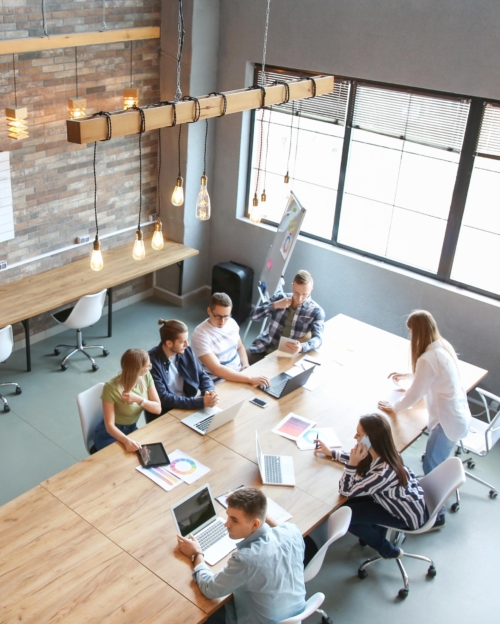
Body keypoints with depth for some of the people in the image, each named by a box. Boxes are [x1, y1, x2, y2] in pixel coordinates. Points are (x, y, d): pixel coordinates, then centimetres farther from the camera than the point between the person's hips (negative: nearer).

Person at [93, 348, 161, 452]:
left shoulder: (146, 377, -12)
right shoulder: (111, 388, -28)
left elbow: (158, 408, -9)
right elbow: (109, 426, -25)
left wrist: (139, 400, -27)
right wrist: (126, 441, -44)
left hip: (132, 430, 5)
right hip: (109, 435, -5)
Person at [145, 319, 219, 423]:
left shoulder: (186, 351, -1)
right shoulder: (152, 361, -19)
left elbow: (203, 376, 7)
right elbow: (163, 398, -22)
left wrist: (209, 391, -16)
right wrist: (201, 402, -27)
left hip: (188, 406, 6)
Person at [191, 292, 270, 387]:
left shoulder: (232, 323, 2)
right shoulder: (200, 335, -19)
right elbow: (216, 369, -27)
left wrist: (246, 365, -1)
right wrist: (249, 378, -33)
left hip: (239, 373, 7)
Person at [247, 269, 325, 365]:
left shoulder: (316, 311, -4)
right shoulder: (279, 298, 3)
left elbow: (318, 339, -18)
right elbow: (253, 316, 2)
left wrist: (301, 347, -40)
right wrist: (275, 305, -13)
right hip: (263, 349, 2)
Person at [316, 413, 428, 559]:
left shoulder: (383, 472, -38)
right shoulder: (383, 452, -16)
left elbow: (346, 491, -26)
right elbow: (361, 460, 9)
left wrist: (352, 463, -35)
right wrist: (331, 453, 12)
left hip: (410, 515, -7)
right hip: (407, 499, 7)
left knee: (344, 515, -6)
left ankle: (388, 550, 15)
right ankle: (375, 532, 25)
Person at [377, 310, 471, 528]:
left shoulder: (428, 358, -26)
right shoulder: (443, 346, 3)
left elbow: (414, 395, -16)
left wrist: (393, 408, 1)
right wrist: (408, 375, 33)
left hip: (449, 422, -9)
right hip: (459, 416, 9)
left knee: (431, 468, 7)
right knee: (435, 463, 23)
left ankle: (436, 516, 22)